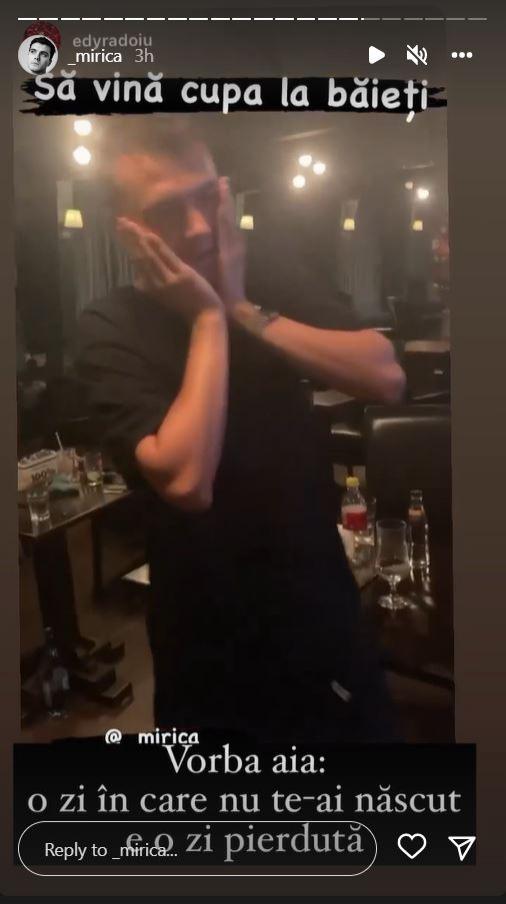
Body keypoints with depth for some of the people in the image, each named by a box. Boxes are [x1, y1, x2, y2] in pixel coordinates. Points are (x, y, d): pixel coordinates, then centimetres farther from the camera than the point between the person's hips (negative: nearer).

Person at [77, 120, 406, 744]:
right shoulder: (110, 330, -15)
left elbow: (387, 377, -15)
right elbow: (186, 481, -30)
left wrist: (245, 311, -20)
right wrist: (209, 318, -24)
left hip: (324, 606, 4)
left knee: (365, 728, 21)